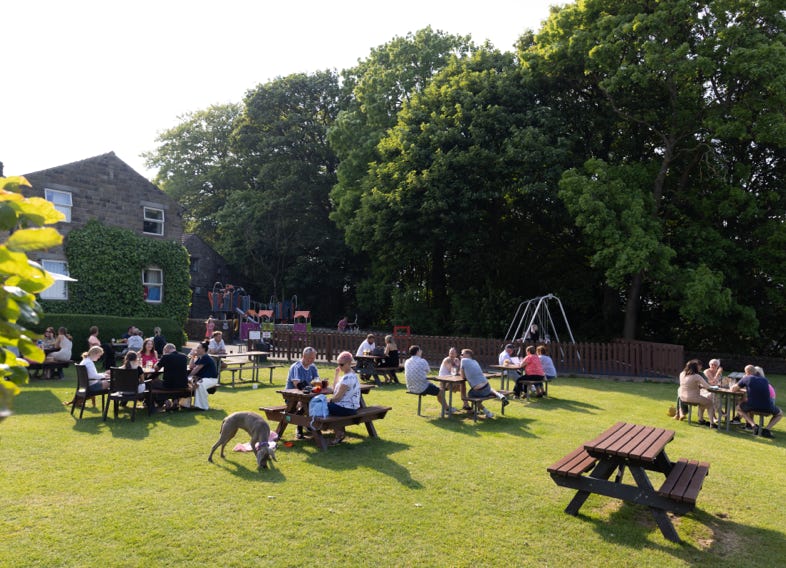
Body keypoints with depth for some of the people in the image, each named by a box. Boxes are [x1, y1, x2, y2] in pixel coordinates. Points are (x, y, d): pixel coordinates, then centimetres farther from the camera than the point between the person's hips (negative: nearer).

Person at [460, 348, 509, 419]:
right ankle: (499, 395, 11)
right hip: (487, 387, 6)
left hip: (478, 391, -6)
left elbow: (463, 376, 5)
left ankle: (487, 412, 14)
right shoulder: (475, 361, 15)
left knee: (470, 394, 28)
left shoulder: (464, 360, -3)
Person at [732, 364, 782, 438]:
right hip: (767, 408, 2)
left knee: (739, 408, 30)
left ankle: (753, 425, 7)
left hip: (753, 406, -2)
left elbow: (733, 389, 14)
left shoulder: (746, 379, 6)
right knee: (780, 413, 33)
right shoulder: (765, 380, 16)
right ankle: (767, 430, 9)